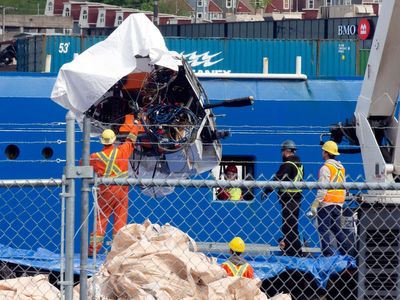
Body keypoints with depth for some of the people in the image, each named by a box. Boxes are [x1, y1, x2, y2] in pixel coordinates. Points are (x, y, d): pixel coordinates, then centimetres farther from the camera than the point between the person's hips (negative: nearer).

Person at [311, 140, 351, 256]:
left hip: (326, 203, -8)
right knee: (336, 228, 15)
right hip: (338, 203, 8)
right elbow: (344, 188, 18)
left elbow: (323, 189, -17)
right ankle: (348, 251, 9)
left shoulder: (326, 168, -12)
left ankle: (328, 254, -8)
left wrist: (315, 203, -15)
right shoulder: (341, 167, 13)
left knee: (324, 230, -4)